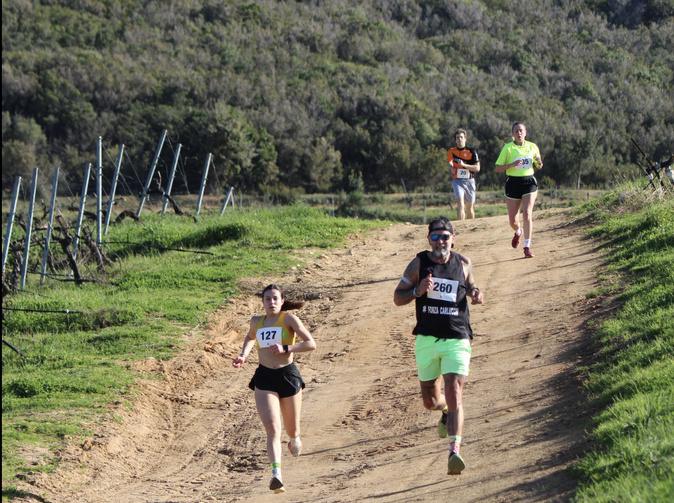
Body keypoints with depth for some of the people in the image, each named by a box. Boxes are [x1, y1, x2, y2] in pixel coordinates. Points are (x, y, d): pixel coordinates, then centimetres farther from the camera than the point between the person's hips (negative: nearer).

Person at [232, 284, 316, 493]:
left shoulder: (288, 319, -5)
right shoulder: (257, 321, 9)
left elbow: (311, 344, -12)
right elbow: (250, 338, 33)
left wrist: (285, 349, -20)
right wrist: (243, 355, 14)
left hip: (288, 376, -1)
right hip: (265, 378, 1)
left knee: (292, 430, 14)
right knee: (273, 429, -17)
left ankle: (294, 439, 53)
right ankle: (277, 475, -29)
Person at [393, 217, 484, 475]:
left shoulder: (463, 264, 4)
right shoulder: (419, 263, 1)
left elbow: (470, 287, 21)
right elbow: (397, 297, 3)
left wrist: (476, 294, -4)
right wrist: (418, 290, -18)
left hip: (457, 340, -2)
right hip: (426, 339, 2)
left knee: (454, 394, -18)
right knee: (430, 401, 13)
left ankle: (454, 452, -25)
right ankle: (447, 413, 50)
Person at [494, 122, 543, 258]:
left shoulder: (532, 147, 4)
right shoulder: (508, 148, -3)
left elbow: (538, 167, 17)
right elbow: (498, 169, -4)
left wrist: (539, 163, -7)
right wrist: (512, 164, -20)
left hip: (529, 182, 0)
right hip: (513, 183, 0)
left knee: (527, 214, -16)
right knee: (512, 219, 7)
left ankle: (527, 247, -13)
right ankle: (518, 232, 44)